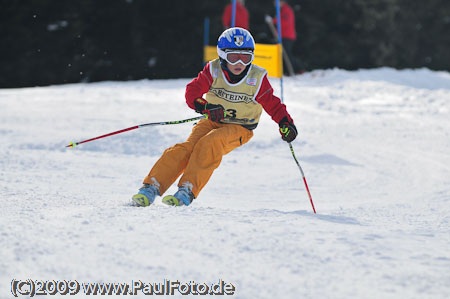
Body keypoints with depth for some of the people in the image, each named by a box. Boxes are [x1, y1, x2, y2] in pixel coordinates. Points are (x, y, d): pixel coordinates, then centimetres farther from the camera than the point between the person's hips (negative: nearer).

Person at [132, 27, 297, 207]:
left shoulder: (257, 79, -8)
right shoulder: (213, 71, -5)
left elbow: (272, 104, -2)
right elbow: (192, 91, -7)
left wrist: (285, 122, -18)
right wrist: (204, 107, -26)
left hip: (239, 128, -2)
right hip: (212, 122, 2)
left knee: (210, 143, -33)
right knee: (187, 148, -24)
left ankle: (188, 190, -35)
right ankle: (152, 187, -23)